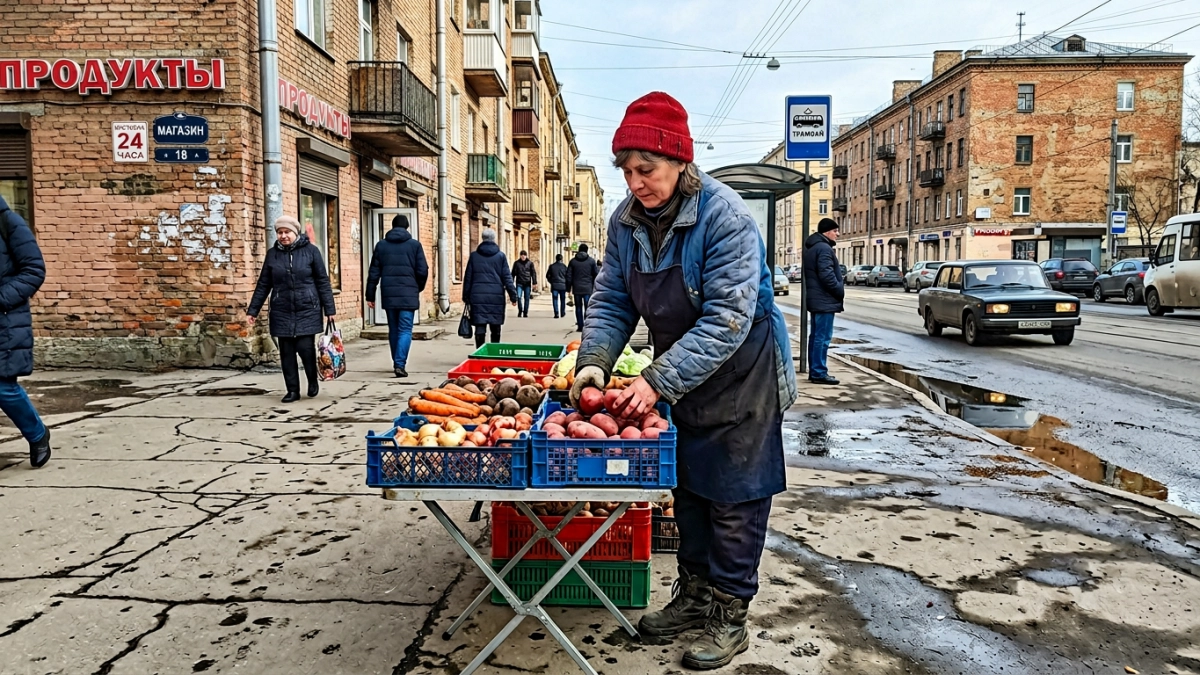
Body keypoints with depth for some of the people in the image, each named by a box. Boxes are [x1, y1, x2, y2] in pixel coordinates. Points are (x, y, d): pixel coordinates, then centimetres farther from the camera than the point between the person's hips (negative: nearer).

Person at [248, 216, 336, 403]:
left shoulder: (310, 251, -2)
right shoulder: (272, 254, 6)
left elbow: (323, 281, -1)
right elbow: (263, 284, 10)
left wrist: (329, 309, -4)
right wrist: (253, 310, 8)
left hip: (307, 310, -3)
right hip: (282, 312, 3)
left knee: (305, 348, -8)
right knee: (286, 352, 4)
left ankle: (313, 381, 19)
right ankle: (293, 390, 16)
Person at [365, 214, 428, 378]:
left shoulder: (381, 245, 7)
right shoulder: (414, 245, -1)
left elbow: (374, 272, 6)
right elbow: (423, 271, -2)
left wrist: (370, 295, 10)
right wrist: (418, 288, 16)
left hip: (388, 294, 3)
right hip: (408, 294, -3)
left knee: (393, 330, 15)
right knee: (405, 330, -2)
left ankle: (396, 363, 21)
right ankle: (400, 364, -15)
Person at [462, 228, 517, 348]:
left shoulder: (474, 256, 5)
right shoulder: (500, 256, 2)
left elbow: (468, 277, 7)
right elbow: (507, 277, -1)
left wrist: (466, 296, 13)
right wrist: (513, 295, 2)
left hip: (478, 296, 0)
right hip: (496, 296, 0)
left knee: (480, 326, -1)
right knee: (495, 327, 10)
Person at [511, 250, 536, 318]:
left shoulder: (530, 263, 5)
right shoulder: (516, 263, 7)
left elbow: (533, 273, 3)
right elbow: (513, 273, 10)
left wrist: (534, 283, -5)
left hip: (527, 284, 0)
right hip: (519, 283, 0)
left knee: (527, 298, 2)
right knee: (518, 297, -12)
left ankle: (525, 313, 10)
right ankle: (520, 310, 7)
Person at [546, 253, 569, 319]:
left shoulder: (551, 266, 1)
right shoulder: (564, 266, -2)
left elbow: (547, 276, 6)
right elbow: (567, 276, 0)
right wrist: (566, 283, 14)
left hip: (554, 286, 0)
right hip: (563, 286, 0)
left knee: (555, 300, 1)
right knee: (562, 300, 13)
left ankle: (556, 314, -9)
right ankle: (562, 313, 20)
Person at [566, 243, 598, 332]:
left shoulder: (573, 261, 2)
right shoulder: (591, 261, -1)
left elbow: (568, 275, 2)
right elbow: (596, 274, 1)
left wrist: (569, 287, 8)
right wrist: (594, 286, 12)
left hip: (577, 289, 1)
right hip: (588, 288, -1)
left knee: (578, 308, 8)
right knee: (587, 307, 2)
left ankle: (580, 326, 7)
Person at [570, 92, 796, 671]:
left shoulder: (725, 217, -26)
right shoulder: (627, 221, -6)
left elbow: (726, 320, -31)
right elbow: (611, 301, -1)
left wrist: (657, 382, -35)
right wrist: (595, 360, -19)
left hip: (740, 375, -6)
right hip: (678, 376, 6)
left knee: (733, 498, 2)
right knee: (688, 490, 16)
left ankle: (729, 616, 17)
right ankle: (694, 595, 33)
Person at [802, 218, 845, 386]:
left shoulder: (812, 248, 17)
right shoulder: (824, 248, -15)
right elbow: (827, 275, -23)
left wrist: (839, 288, 17)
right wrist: (841, 291, -11)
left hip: (816, 299, 11)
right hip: (825, 300, -11)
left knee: (815, 336, 12)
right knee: (823, 337, -8)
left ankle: (814, 371, 17)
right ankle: (819, 373, -7)